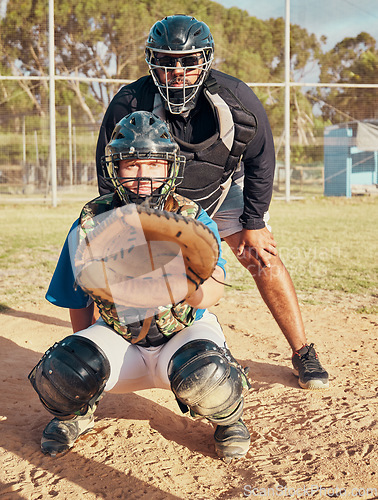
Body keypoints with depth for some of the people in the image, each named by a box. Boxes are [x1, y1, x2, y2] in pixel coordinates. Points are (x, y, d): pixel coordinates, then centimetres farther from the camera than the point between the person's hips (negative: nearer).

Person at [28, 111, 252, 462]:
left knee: (204, 374, -36)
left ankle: (227, 419, 2)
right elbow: (79, 303, 7)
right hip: (120, 341, 2)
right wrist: (89, 353, 4)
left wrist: (193, 285, -51)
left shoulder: (193, 220, -11)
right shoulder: (90, 225, -6)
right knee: (64, 371, -28)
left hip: (185, 332, -1)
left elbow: (211, 294, -28)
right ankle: (76, 414, 11)